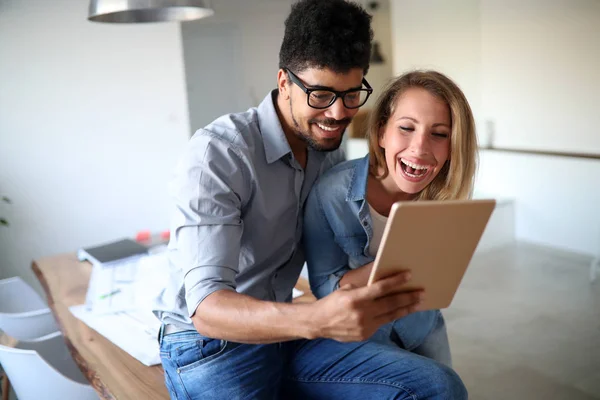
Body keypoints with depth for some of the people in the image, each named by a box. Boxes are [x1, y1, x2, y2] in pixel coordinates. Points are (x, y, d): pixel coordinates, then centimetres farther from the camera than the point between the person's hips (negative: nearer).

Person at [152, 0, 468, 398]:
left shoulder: (330, 149, 2)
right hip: (209, 346, -5)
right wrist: (317, 319, -46)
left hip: (283, 331, 5)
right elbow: (206, 306, -29)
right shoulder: (216, 153, -20)